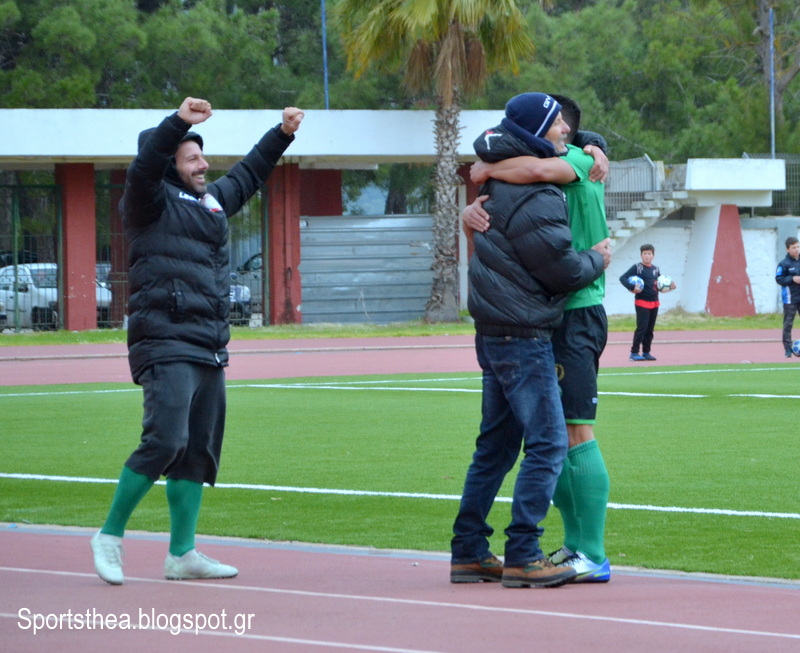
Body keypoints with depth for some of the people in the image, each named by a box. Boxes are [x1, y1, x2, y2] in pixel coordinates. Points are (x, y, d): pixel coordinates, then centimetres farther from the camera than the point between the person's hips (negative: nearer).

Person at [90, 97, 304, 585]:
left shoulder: (214, 201, 20)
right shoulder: (153, 202, -3)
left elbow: (249, 174, 36)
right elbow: (144, 166, -23)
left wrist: (283, 134, 34)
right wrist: (179, 122, -34)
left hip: (211, 350, 9)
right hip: (166, 347, -8)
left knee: (200, 451, 8)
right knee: (165, 442, -18)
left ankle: (182, 553, 12)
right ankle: (111, 534, -5)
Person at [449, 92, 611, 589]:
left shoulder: (501, 181, 9)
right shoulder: (533, 198, -19)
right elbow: (561, 269, -17)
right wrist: (598, 261, 4)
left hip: (496, 333, 10)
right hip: (522, 335, -10)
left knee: (496, 445, 15)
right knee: (548, 443, -7)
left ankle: (469, 552, 18)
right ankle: (522, 557, -9)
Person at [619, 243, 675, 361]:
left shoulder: (656, 269, 11)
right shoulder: (637, 267, -7)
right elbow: (622, 278, -12)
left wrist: (669, 286, 0)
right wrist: (632, 287, -25)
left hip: (654, 303, 6)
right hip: (642, 303, -6)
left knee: (650, 329, 9)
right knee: (641, 328, -11)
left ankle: (646, 352, 16)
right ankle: (634, 353, -8)